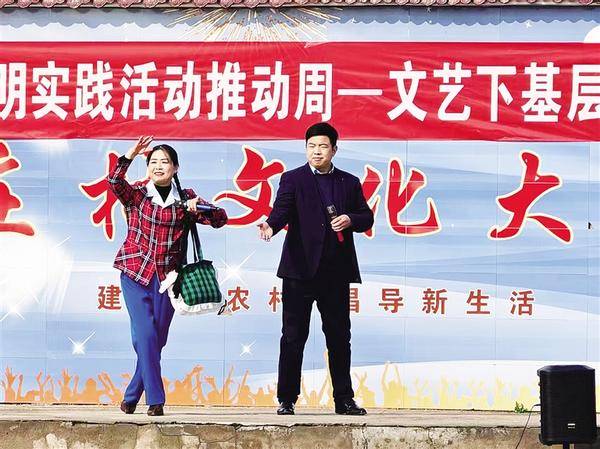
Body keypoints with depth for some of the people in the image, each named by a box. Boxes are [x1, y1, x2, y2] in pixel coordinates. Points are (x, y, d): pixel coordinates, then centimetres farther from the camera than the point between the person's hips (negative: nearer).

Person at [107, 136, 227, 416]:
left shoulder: (185, 198, 5)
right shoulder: (136, 193, 0)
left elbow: (220, 219, 1)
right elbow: (114, 181, -20)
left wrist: (199, 207, -18)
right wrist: (130, 155, -33)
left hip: (167, 276, 3)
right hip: (135, 273, -3)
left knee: (157, 340, 7)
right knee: (146, 335, -14)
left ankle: (131, 398, 23)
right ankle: (155, 400, -7)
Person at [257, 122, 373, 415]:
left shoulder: (350, 183, 13)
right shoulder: (293, 179, 3)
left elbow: (367, 218, 15)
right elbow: (282, 210, -12)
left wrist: (350, 220, -7)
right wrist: (270, 226, -34)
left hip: (336, 272, 3)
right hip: (300, 270, -3)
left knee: (339, 337, 8)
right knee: (293, 337, -1)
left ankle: (344, 399, 16)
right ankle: (286, 399, 5)